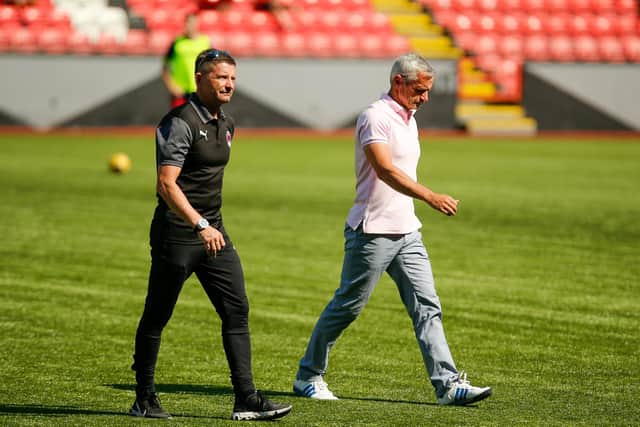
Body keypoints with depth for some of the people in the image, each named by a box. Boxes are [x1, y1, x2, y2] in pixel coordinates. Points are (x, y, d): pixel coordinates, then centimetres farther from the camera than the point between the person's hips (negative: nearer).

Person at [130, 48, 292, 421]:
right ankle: (144, 399, 13)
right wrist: (200, 226, -31)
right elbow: (166, 184, -23)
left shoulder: (226, 125, 12)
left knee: (237, 311, 0)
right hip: (177, 233, -8)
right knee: (157, 317, 3)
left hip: (213, 231, 8)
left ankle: (247, 399, -1)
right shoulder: (180, 123, -14)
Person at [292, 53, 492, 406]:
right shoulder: (375, 117, -15)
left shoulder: (408, 119, 15)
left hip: (407, 232, 8)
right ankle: (308, 376, 17)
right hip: (372, 232, -8)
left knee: (427, 307, -1)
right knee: (347, 307, 2)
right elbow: (385, 170, -29)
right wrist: (430, 196, -40)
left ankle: (448, 384, -5)